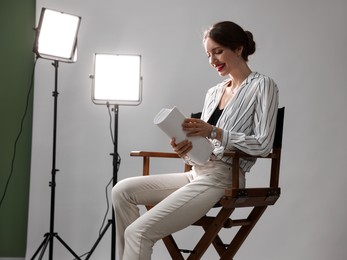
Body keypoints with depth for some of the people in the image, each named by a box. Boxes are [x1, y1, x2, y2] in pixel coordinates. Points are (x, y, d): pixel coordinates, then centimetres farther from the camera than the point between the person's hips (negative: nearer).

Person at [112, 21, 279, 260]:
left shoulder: (262, 85, -3)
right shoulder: (214, 92, 19)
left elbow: (263, 144, -11)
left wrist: (214, 132, -20)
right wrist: (186, 149, -7)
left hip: (223, 178, -8)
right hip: (198, 174, 9)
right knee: (122, 191, -5)